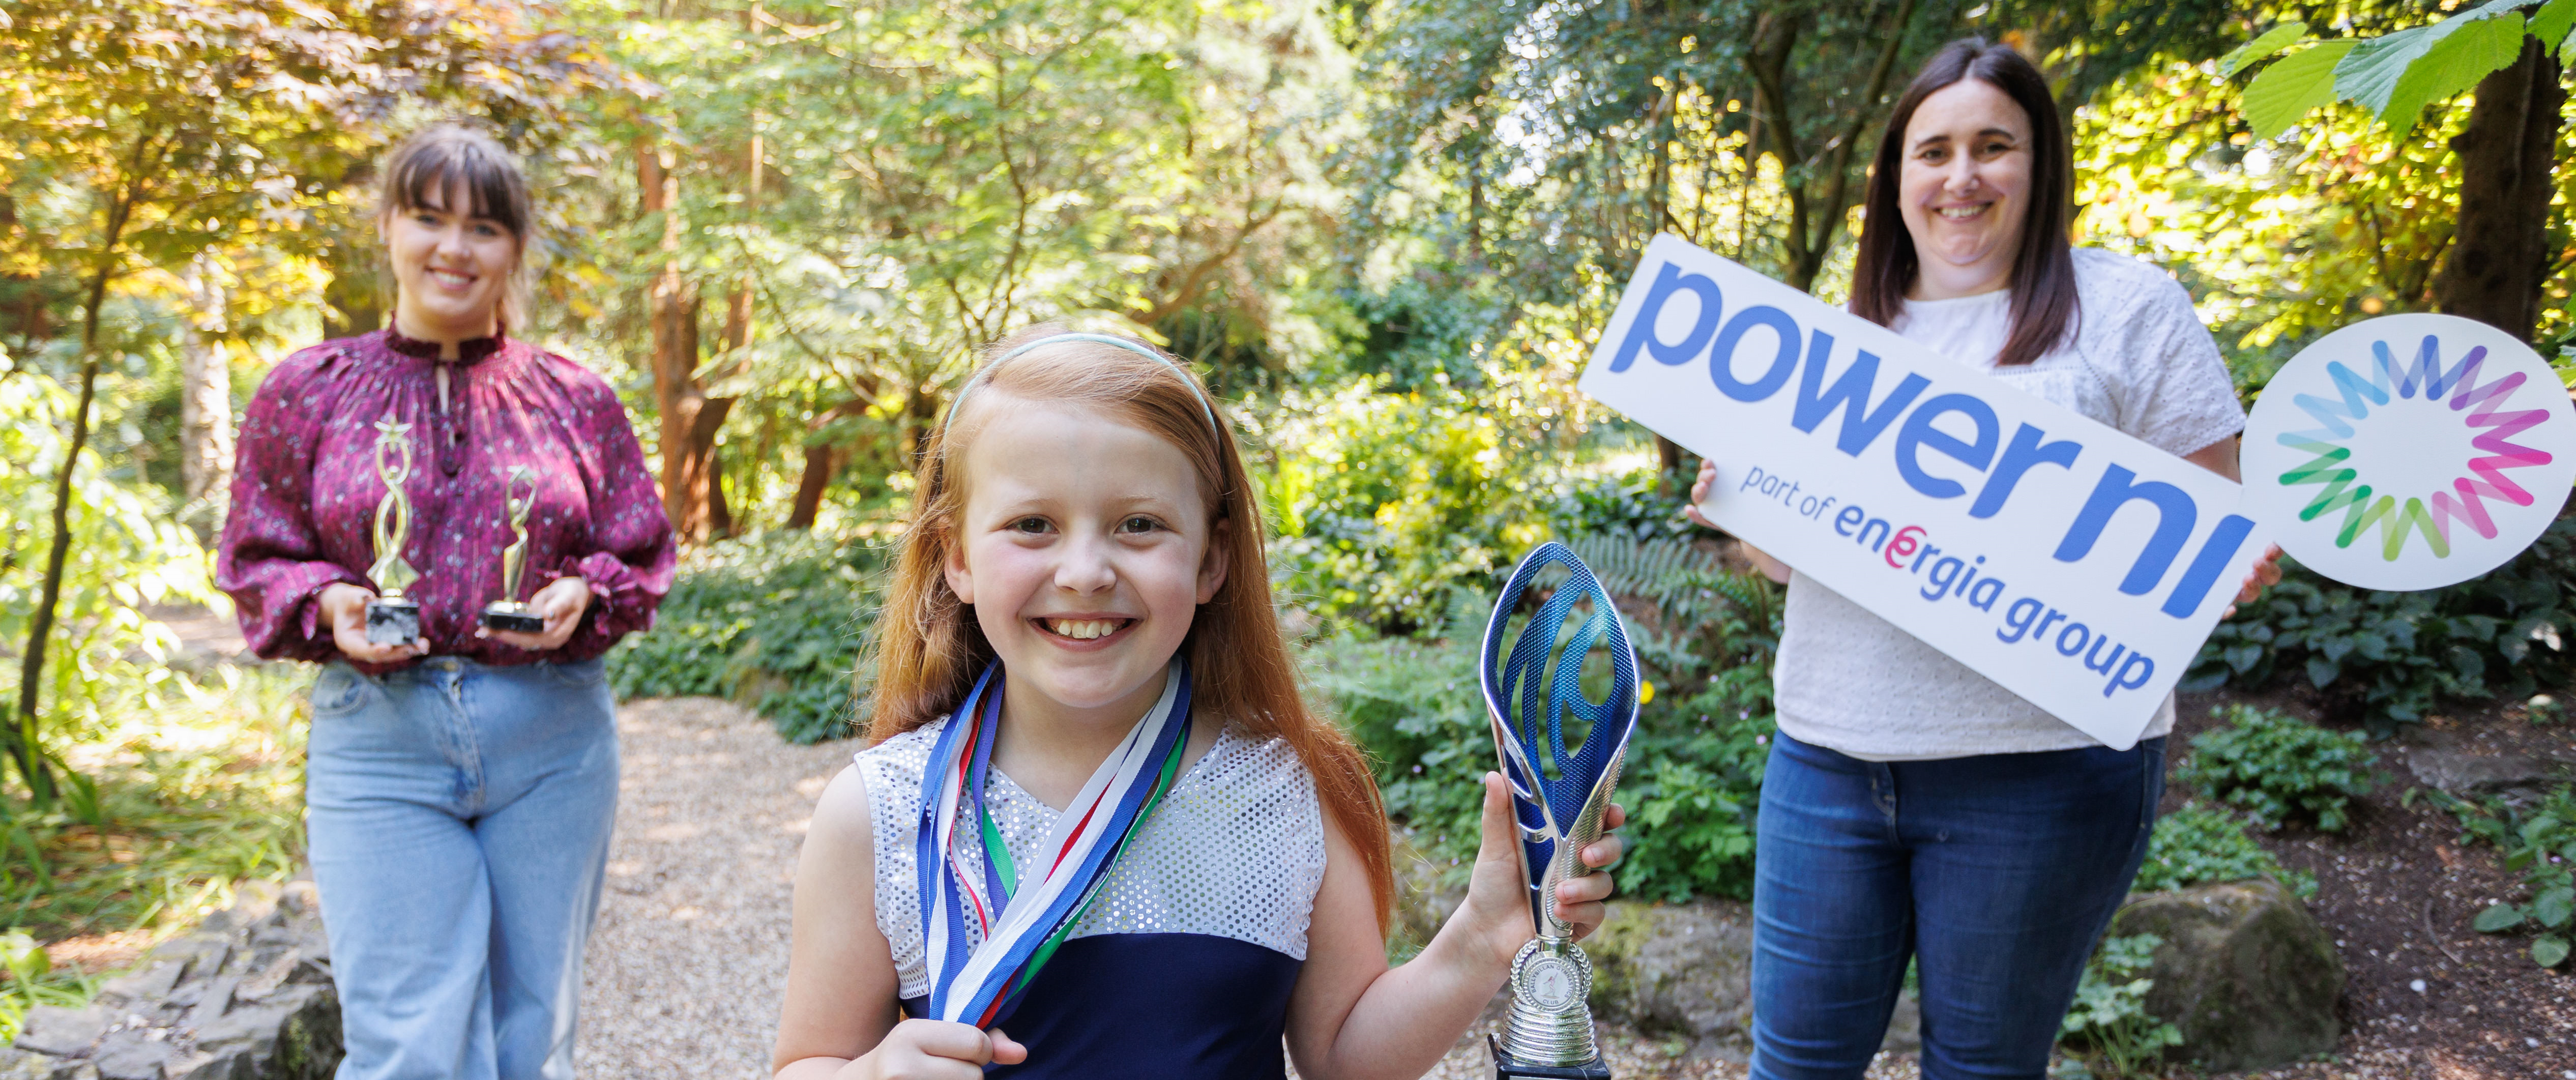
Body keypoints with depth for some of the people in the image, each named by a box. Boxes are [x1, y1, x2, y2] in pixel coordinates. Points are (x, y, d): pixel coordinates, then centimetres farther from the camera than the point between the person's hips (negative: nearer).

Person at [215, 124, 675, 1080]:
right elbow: (257, 564, 8)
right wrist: (330, 607, -13)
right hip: (379, 740, -1)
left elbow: (641, 560, 8)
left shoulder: (577, 400, 6)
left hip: (553, 740, 1)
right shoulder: (307, 391, 5)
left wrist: (581, 598, -13)